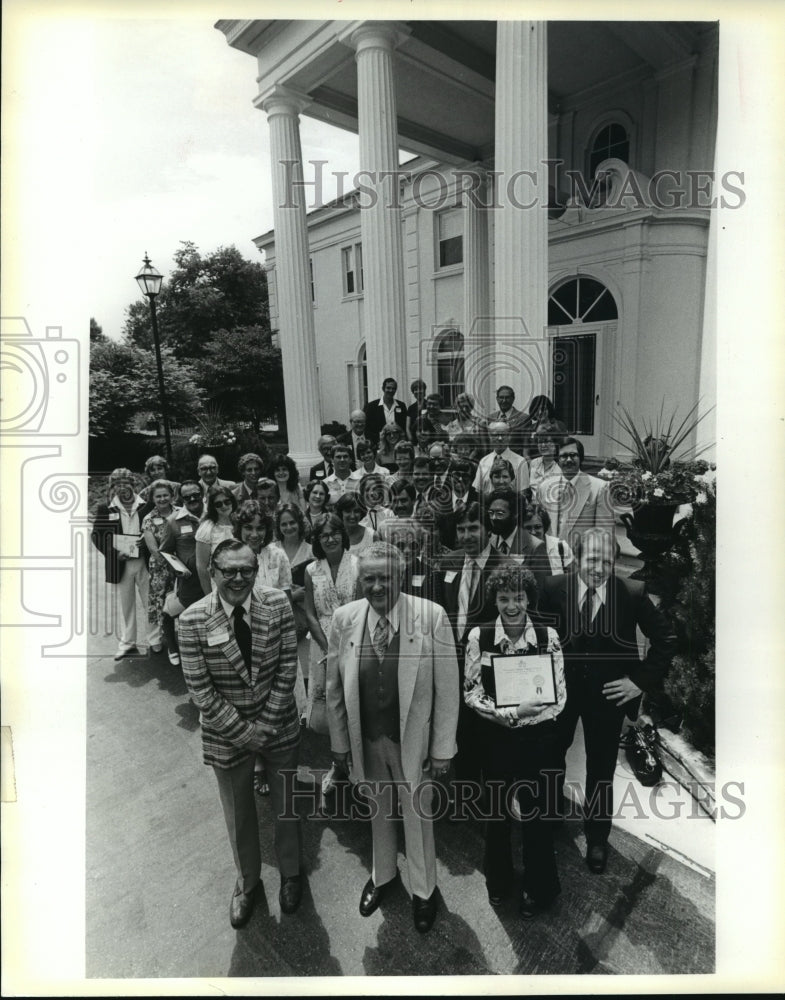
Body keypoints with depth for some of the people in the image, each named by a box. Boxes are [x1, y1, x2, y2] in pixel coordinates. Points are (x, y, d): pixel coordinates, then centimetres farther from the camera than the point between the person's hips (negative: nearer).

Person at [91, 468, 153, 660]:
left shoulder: (146, 506, 0)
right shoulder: (105, 509, 1)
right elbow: (96, 534, 4)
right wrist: (113, 553, -7)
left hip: (144, 561, 0)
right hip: (120, 564, 1)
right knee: (125, 605, 10)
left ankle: (156, 640, 16)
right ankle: (127, 643, 21)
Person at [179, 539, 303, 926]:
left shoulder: (278, 604, -14)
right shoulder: (192, 620, -19)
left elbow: (287, 668, -10)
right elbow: (200, 690, -15)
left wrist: (268, 723, -14)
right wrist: (243, 732, -14)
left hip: (279, 726, 1)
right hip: (227, 733, -1)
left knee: (287, 805, 20)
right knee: (239, 814, 20)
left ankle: (290, 872, 50)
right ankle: (247, 881, 50)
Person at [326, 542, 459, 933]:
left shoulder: (431, 616, -19)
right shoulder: (344, 619, -11)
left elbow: (447, 687, -13)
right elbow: (334, 687, -1)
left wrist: (442, 748, -9)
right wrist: (340, 741, 3)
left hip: (412, 739, -2)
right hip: (364, 739, 3)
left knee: (417, 814, 18)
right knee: (377, 810, 25)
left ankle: (423, 889, 46)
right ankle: (383, 874, 54)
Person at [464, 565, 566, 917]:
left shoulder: (548, 636, -10)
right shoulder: (479, 636, -11)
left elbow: (559, 696, -9)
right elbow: (471, 693, -8)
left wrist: (517, 715, -19)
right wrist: (511, 712, -22)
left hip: (539, 739, 0)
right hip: (495, 740, 1)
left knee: (537, 815, 15)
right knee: (497, 812, 20)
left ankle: (538, 888, 42)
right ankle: (498, 880, 47)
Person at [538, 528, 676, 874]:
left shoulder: (633, 593, -14)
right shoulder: (553, 588, -12)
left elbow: (665, 638, -4)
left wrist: (643, 680, -7)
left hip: (607, 693, -1)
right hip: (559, 690, 1)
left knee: (601, 769, 14)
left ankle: (597, 840, 38)